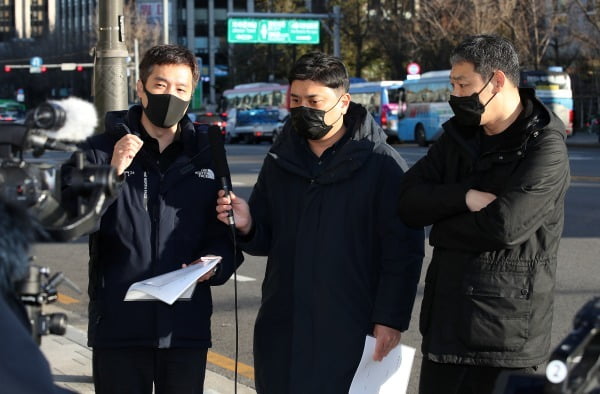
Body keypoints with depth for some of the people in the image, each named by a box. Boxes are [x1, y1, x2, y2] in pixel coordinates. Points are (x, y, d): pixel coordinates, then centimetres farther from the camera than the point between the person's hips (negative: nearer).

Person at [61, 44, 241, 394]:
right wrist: (111, 173, -21)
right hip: (119, 324, -2)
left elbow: (225, 232, 11)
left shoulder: (206, 155, 9)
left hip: (187, 326, 2)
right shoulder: (101, 151, 1)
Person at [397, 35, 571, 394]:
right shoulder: (459, 136, 12)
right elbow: (409, 201, 2)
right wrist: (464, 197, -15)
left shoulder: (546, 148, -10)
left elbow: (506, 224, -22)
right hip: (446, 322, 6)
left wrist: (444, 229, -5)